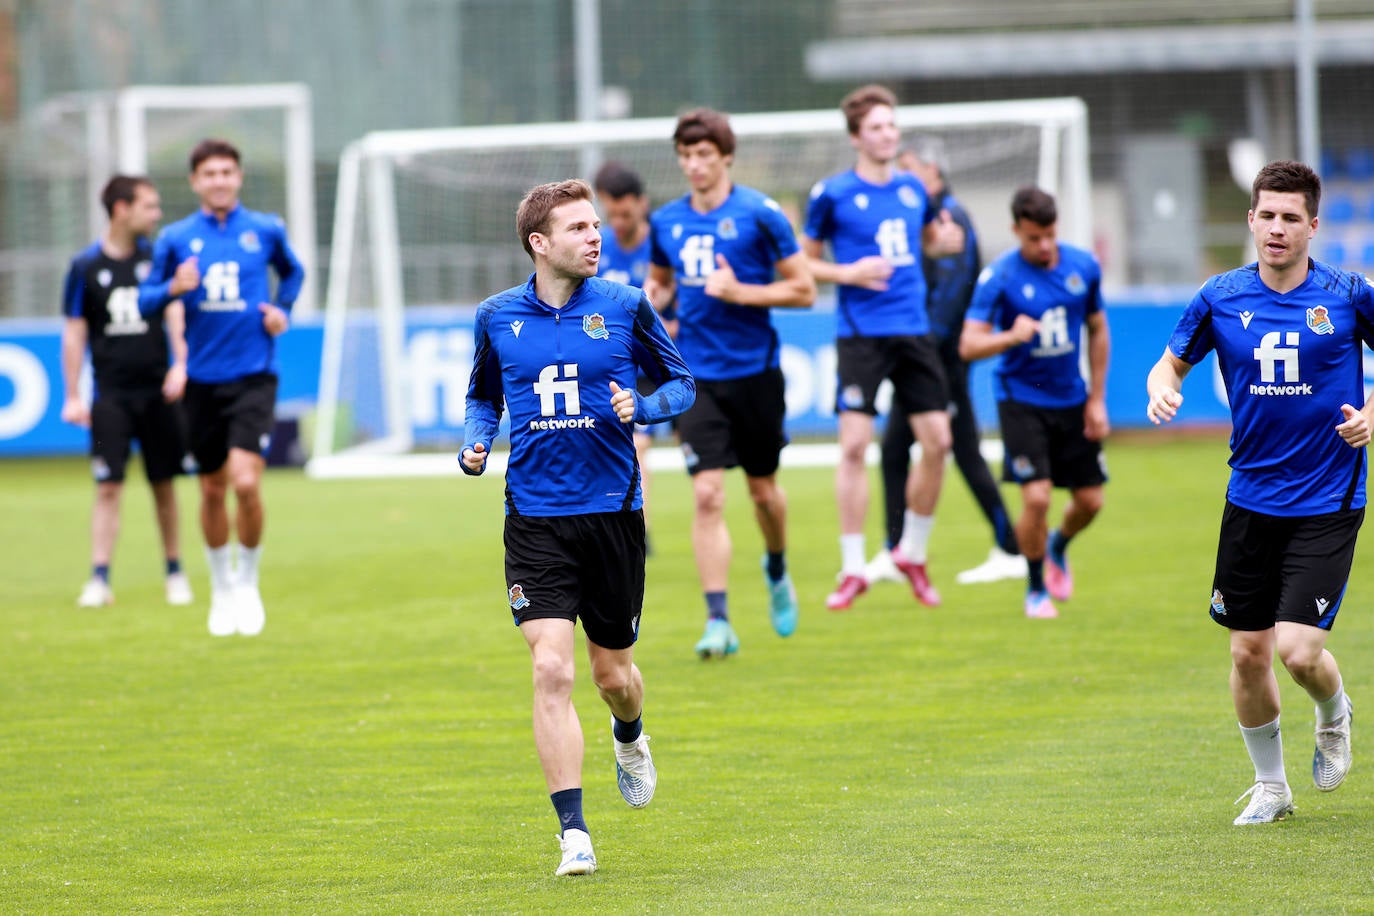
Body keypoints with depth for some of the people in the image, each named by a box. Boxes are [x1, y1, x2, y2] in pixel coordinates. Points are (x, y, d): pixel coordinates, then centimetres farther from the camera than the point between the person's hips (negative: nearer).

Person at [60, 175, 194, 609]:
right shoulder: (86, 265, 0)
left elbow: (175, 313, 1)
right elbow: (74, 332, 4)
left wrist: (180, 364, -15)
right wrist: (72, 396, 1)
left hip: (157, 390, 1)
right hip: (112, 391, -1)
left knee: (164, 486, 7)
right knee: (108, 488, -6)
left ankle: (175, 573, 18)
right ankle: (100, 579, -5)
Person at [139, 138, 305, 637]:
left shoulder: (266, 230, 2)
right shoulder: (176, 238, 2)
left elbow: (292, 271, 22)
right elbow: (145, 299, 5)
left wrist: (282, 310, 4)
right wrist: (173, 287, -16)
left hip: (253, 376, -2)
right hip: (202, 380, 2)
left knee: (245, 483, -17)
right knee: (213, 489, 9)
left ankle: (248, 583, 4)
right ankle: (221, 588, 29)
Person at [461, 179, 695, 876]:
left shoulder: (625, 308, -1)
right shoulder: (497, 317, 4)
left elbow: (681, 384, 8)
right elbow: (483, 395, 20)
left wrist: (643, 406, -12)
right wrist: (476, 442, 0)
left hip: (613, 513, 0)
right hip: (534, 522, 0)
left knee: (613, 674, 11)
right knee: (551, 669, -14)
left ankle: (630, 738, 49)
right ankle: (573, 832, -10)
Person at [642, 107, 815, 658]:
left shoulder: (759, 215, -8)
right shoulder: (666, 223, 5)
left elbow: (804, 290, -6)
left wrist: (738, 291, -19)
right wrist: (649, 297, 0)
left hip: (755, 370, -2)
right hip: (697, 377, 2)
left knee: (763, 489, 12)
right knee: (706, 495, -10)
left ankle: (777, 570, 45)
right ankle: (718, 622, -11)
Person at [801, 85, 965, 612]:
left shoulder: (913, 189, 10)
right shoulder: (833, 194, -3)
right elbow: (804, 262, 3)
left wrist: (947, 241, 3)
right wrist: (850, 273, -14)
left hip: (914, 331, 5)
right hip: (861, 335, -5)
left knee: (936, 441, 1)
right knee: (854, 445, -12)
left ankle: (913, 553, 19)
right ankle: (852, 570, -4)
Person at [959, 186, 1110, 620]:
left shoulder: (1084, 267, -3)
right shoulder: (999, 276, -15)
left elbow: (1098, 330, 11)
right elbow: (969, 344, -19)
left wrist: (1097, 399, 9)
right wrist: (1012, 336, -38)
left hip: (1072, 401, 4)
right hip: (1022, 400, -4)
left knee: (1089, 501, 6)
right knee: (1036, 497, -15)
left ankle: (1057, 547, 41)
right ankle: (1036, 590, 7)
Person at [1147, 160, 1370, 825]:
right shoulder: (1221, 298, 0)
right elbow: (1171, 363, 13)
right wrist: (1163, 389, -9)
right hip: (1251, 499, 3)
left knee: (1298, 651, -14)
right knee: (1248, 652, 5)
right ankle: (1270, 785, 25)